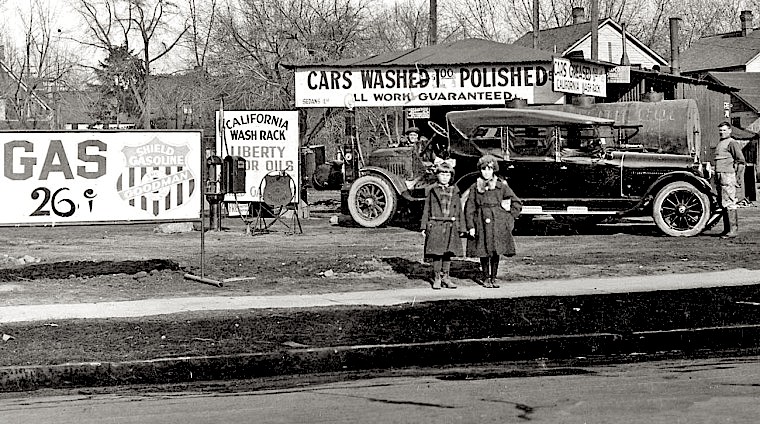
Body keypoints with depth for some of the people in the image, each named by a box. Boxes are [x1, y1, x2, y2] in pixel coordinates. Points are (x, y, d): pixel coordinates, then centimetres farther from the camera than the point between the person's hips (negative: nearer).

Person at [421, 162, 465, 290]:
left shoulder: (454, 191, 9)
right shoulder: (432, 191, 4)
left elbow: (459, 210, 12)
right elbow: (426, 209, 5)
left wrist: (461, 227, 8)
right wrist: (424, 227, 0)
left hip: (451, 226, 2)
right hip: (435, 225, -2)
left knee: (448, 253, 6)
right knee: (436, 253, -2)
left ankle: (446, 277, 16)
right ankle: (437, 278, 7)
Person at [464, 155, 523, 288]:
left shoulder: (502, 186, 5)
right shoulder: (475, 187, 5)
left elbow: (517, 203, 9)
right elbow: (469, 208, 4)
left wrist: (508, 218, 2)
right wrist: (470, 226, -4)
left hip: (498, 223, 0)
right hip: (481, 224, 0)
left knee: (496, 252, 1)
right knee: (484, 252, 1)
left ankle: (493, 278, 12)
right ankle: (486, 278, 13)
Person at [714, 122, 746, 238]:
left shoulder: (732, 143, -7)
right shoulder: (720, 143, 21)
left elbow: (741, 160, -12)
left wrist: (736, 174, -12)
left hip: (728, 176, -9)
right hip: (719, 176, 9)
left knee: (729, 203, -11)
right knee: (723, 204, 9)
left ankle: (733, 230, -11)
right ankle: (727, 229, 13)